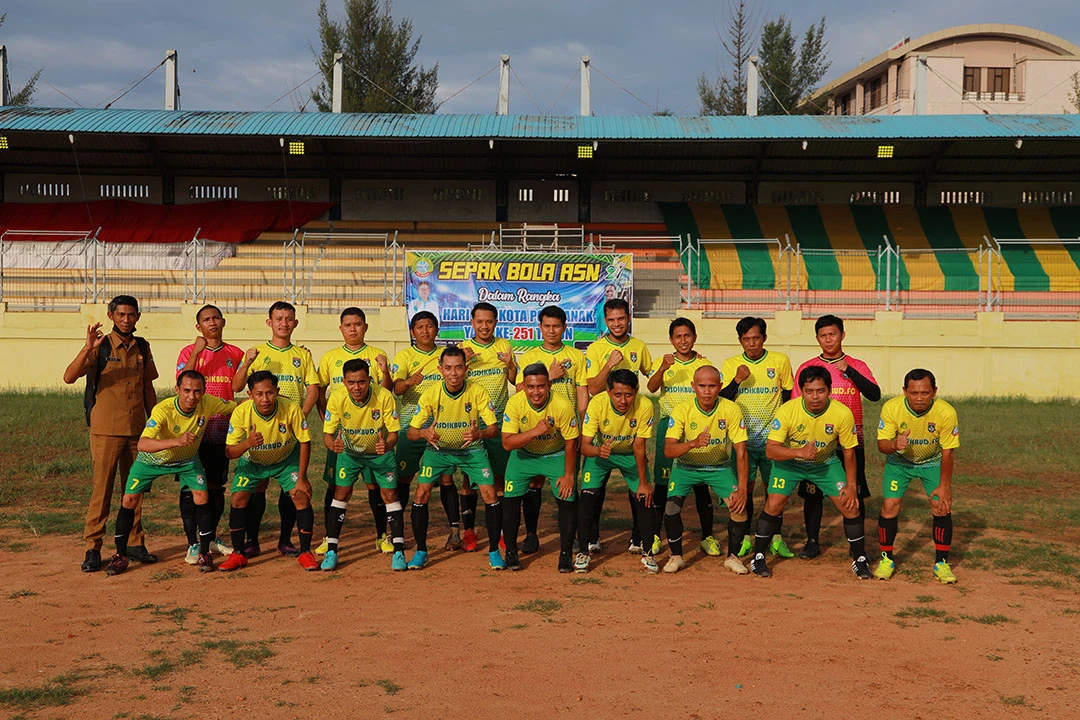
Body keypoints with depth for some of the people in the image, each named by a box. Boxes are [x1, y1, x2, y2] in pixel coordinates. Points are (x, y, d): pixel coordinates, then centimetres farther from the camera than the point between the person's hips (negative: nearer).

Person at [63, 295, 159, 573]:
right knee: (102, 488, -2)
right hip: (106, 430, -4)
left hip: (137, 429, 4)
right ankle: (92, 548, 4)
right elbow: (69, 377, -18)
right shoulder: (100, 346, -5)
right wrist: (88, 348, -30)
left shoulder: (142, 347, 9)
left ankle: (134, 544, 19)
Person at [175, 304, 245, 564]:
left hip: (222, 429, 3)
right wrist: (197, 353, -18)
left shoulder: (235, 354, 10)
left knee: (217, 486, 11)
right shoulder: (189, 352, 2)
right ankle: (193, 543, 4)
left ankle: (210, 538, 24)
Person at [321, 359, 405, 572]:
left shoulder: (384, 397, -28)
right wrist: (333, 444, -43)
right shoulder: (337, 399, -25)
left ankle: (399, 551, -1)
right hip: (349, 452, 1)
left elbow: (393, 433, -22)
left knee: (389, 494, -8)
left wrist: (387, 445, -44)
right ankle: (331, 551, 2)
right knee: (341, 493, -8)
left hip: (380, 452, -1)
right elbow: (327, 434, -20)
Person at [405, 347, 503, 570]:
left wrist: (480, 434, -41)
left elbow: (494, 428, -18)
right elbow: (411, 432, -15)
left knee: (490, 495, -13)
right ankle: (421, 551, 6)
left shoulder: (477, 392, -20)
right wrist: (424, 433, -39)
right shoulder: (430, 394, -19)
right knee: (421, 494, -12)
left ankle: (494, 551, 5)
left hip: (472, 449, 0)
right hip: (438, 449, 1)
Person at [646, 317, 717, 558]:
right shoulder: (664, 362, 5)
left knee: (701, 484, 2)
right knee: (662, 482, 1)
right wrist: (663, 368, -31)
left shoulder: (704, 364, 6)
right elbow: (651, 387, -13)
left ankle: (708, 536, 12)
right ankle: (654, 536, 10)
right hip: (669, 426, 0)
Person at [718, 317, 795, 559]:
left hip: (773, 438, 0)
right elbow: (721, 400, -2)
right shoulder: (731, 364, 1)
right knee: (744, 487, 2)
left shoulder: (780, 361, 0)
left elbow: (789, 395, 9)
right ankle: (745, 538, 12)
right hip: (743, 437, 0)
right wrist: (737, 380, -16)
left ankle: (775, 539, 13)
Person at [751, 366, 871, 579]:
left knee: (850, 505, -7)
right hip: (789, 461, -1)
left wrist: (851, 485, -8)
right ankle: (758, 558, 5)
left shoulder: (842, 414, -23)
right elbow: (770, 450, -30)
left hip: (827, 463, 1)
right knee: (773, 506, -14)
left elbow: (849, 452, -8)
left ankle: (860, 560, 13)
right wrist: (800, 452, -44)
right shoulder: (787, 411, -28)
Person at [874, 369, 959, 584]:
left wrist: (944, 486, -17)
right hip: (899, 461, 0)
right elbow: (881, 444, -21)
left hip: (933, 462, 0)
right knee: (889, 506, -11)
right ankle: (886, 559, 8)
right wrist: (894, 445, -45)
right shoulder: (891, 408, -28)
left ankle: (941, 563, 6)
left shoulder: (946, 412, -28)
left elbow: (948, 451, -18)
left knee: (942, 507, -11)